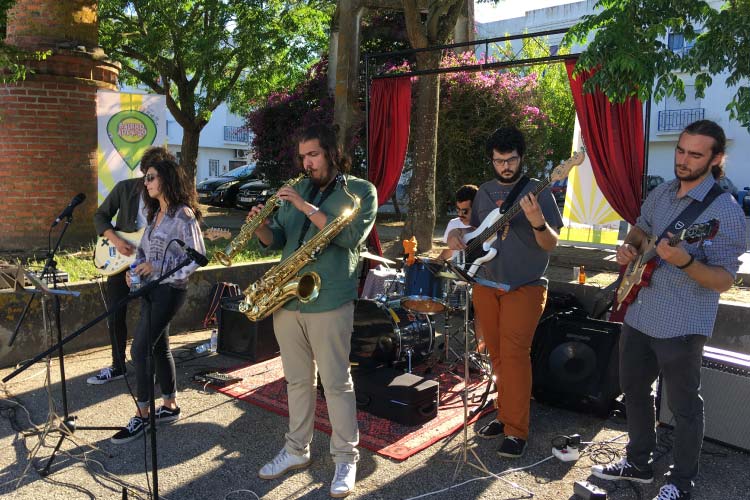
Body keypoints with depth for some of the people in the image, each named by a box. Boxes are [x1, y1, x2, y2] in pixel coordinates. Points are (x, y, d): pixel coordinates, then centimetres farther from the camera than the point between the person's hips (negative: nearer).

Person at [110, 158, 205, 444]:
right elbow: (144, 248, 20)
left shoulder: (183, 214, -13)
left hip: (169, 289, -9)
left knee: (139, 350, -7)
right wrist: (134, 269, 1)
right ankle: (170, 406, 26)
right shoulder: (155, 213, 13)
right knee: (159, 348, 13)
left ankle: (142, 416, 6)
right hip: (151, 288, 9)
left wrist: (158, 268, -19)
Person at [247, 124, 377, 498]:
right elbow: (278, 240, 13)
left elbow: (350, 236, -17)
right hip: (286, 299, 5)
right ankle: (296, 449, 30)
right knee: (297, 379, 15)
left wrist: (306, 207, -19)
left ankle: (346, 458, 17)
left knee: (336, 383, 3)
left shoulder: (360, 191, -1)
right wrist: (261, 227, -9)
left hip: (329, 302, -5)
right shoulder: (298, 190, 14)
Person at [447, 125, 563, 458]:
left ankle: (516, 431, -3)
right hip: (486, 285, 5)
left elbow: (551, 244, -7)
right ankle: (506, 413, 27)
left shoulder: (537, 191, -4)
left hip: (525, 287, -5)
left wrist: (537, 222, -28)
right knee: (497, 355, 12)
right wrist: (457, 234, -1)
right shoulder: (484, 192, 11)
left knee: (513, 353, -11)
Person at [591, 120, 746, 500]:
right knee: (633, 389, 19)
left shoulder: (724, 210, -17)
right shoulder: (660, 193, 5)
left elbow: (724, 280, -19)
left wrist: (685, 262, -37)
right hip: (638, 316, 8)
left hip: (681, 326, -7)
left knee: (683, 406, 9)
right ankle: (638, 462, 38)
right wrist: (629, 247, 0)